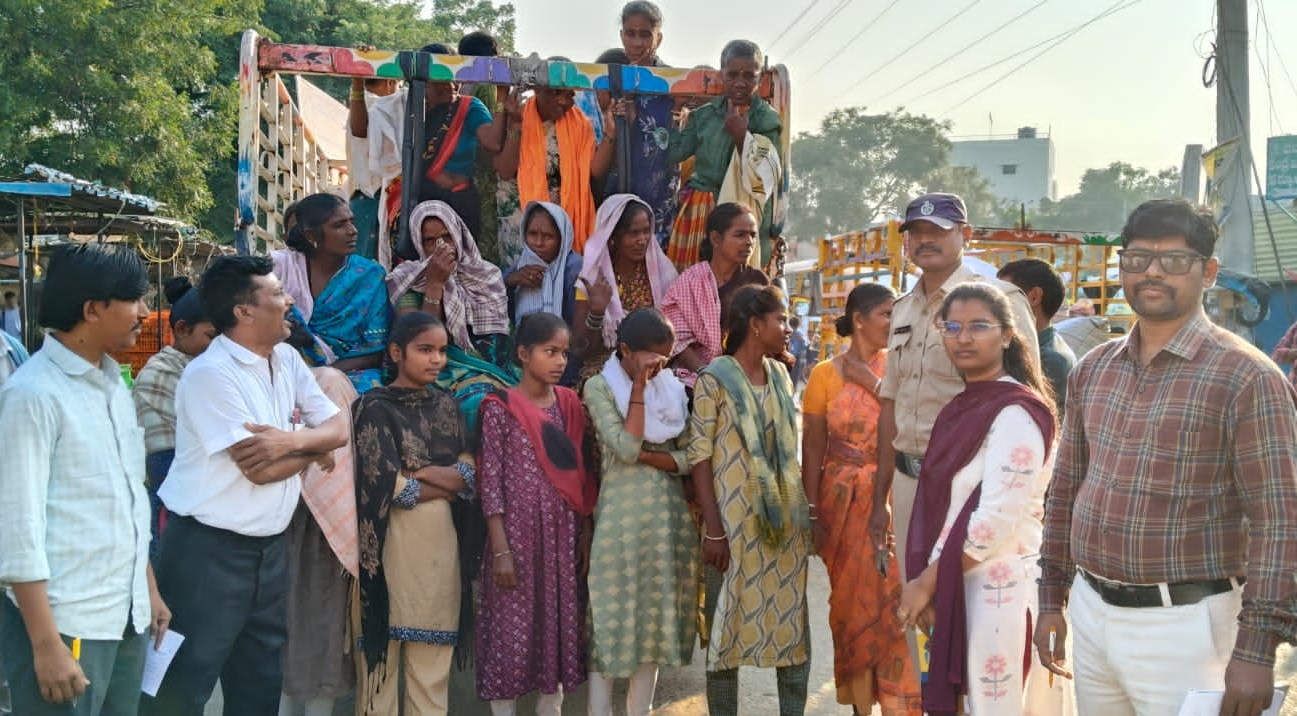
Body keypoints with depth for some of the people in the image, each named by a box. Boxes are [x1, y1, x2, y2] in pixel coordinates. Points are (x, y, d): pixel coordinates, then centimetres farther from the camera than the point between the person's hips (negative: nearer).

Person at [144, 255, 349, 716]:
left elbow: (339, 429, 3)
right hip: (209, 548, -8)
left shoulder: (287, 359, 6)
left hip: (271, 544, 8)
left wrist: (293, 440, -17)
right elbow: (260, 470, -22)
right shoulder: (211, 374, -17)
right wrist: (313, 445, -5)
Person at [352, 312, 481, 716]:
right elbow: (388, 486, -13)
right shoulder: (376, 407, -5)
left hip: (443, 536, 5)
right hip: (395, 538, -5)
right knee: (387, 641, 1)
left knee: (434, 647, 9)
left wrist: (421, 473, -12)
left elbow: (471, 469, 4)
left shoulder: (446, 404, 12)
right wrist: (449, 481, -3)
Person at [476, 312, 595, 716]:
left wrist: (586, 535, 5)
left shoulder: (569, 405, 8)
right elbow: (490, 480, -9)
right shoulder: (501, 408, -7)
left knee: (559, 626, 10)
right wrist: (500, 549, -13)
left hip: (564, 533, 5)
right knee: (512, 628, 1)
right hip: (517, 532, -5)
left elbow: (581, 473, 9)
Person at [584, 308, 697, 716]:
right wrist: (639, 385, -15)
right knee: (612, 617, -2)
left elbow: (688, 456, 3)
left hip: (670, 514, 5)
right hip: (621, 516, -5)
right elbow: (627, 446, -18)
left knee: (655, 617, 10)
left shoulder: (673, 388, 9)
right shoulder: (600, 386, -4)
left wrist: (644, 457, -12)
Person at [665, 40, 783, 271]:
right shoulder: (705, 115, 11)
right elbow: (673, 155, 7)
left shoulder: (767, 121, 0)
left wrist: (741, 136, -15)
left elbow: (763, 178, -8)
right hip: (698, 215, 4)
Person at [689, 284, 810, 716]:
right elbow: (699, 457, -11)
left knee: (792, 621, 9)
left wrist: (805, 511, 11)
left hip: (785, 520, 5)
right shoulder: (715, 379, -8)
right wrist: (714, 529, -16)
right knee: (729, 623, 4)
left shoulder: (781, 376, 10)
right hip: (734, 521, -5)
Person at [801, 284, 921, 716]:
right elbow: (812, 450, -2)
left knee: (893, 596, -1)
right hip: (846, 501, 0)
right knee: (853, 598, 9)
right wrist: (812, 514, -6)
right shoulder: (826, 375, -2)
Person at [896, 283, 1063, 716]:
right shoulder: (962, 407, 12)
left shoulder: (1015, 412, -14)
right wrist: (928, 583, 5)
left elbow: (998, 519, -21)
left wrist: (926, 581, -14)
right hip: (958, 585, 8)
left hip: (999, 588, -8)